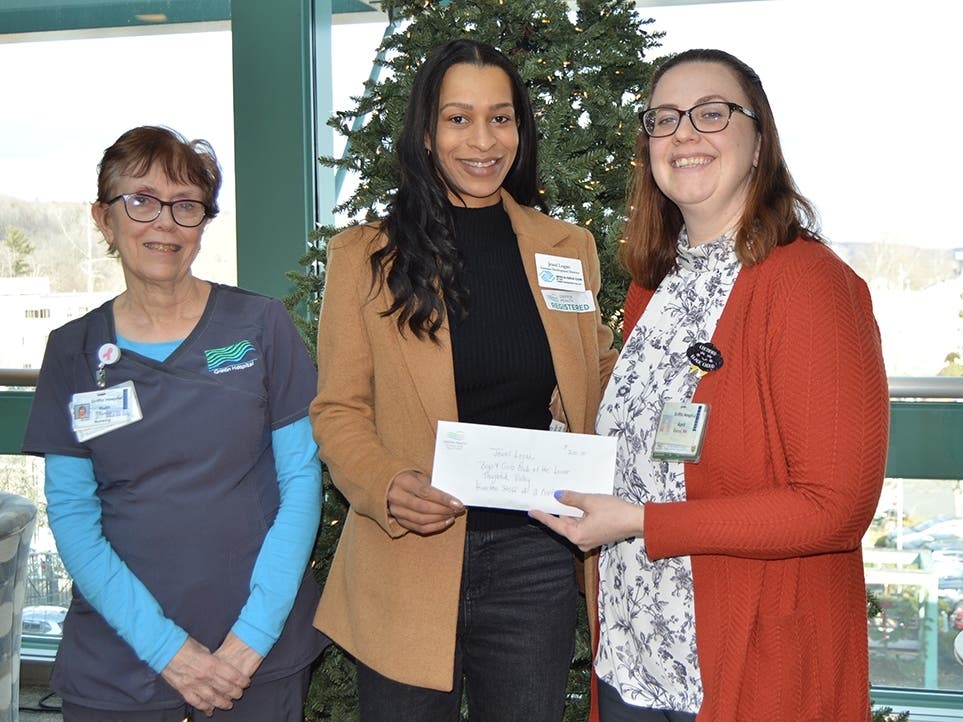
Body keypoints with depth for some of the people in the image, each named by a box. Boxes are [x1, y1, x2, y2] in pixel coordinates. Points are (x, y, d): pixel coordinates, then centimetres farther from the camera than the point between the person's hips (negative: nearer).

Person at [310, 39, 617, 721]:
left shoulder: (568, 249, 6)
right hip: (407, 565, -2)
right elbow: (337, 409, 0)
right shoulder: (365, 255, -1)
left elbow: (599, 376, 17)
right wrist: (388, 487, -19)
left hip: (535, 561, 2)